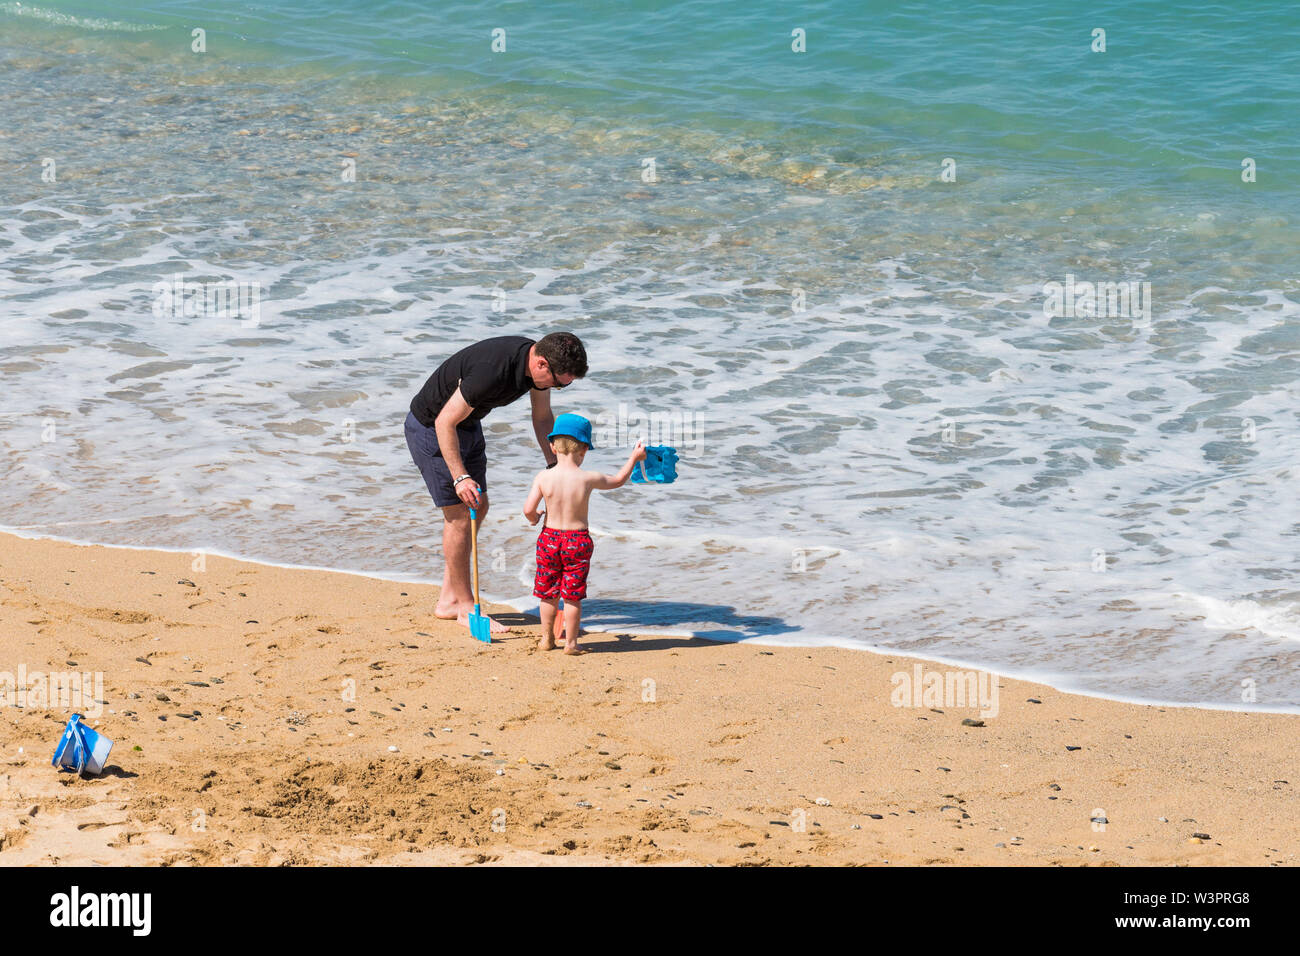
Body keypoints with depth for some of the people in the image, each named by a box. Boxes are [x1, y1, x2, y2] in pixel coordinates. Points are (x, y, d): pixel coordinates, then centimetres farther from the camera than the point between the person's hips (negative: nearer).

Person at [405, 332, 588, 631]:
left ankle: (448, 600, 22)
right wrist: (460, 477, -32)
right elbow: (445, 422, -31)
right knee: (459, 516, -7)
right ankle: (466, 607, 5)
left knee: (478, 508, 13)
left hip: (468, 426, 9)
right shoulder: (493, 371, -38)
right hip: (431, 427, -9)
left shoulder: (537, 358, -12)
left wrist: (554, 464, -2)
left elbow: (542, 416, 6)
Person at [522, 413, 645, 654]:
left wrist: (534, 518, 13)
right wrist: (634, 458, 23)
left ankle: (547, 639, 23)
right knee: (573, 595, 6)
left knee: (549, 592, 14)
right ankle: (570, 642, 11)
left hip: (549, 537, 2)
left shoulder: (543, 477, -9)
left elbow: (528, 509, -11)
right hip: (578, 540, -2)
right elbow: (617, 481, 8)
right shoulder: (589, 479, -10)